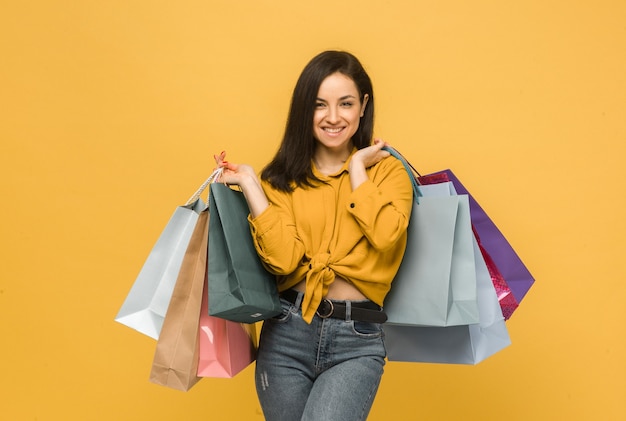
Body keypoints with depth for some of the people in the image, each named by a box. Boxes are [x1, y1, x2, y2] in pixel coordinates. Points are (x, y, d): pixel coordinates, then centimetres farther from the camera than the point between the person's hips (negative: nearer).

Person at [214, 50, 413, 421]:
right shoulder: (284, 178, 8)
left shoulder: (387, 170, 6)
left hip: (358, 341, -2)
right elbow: (284, 258, -8)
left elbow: (385, 234, -15)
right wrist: (249, 184, -7)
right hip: (287, 333, 3)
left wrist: (356, 168, -5)